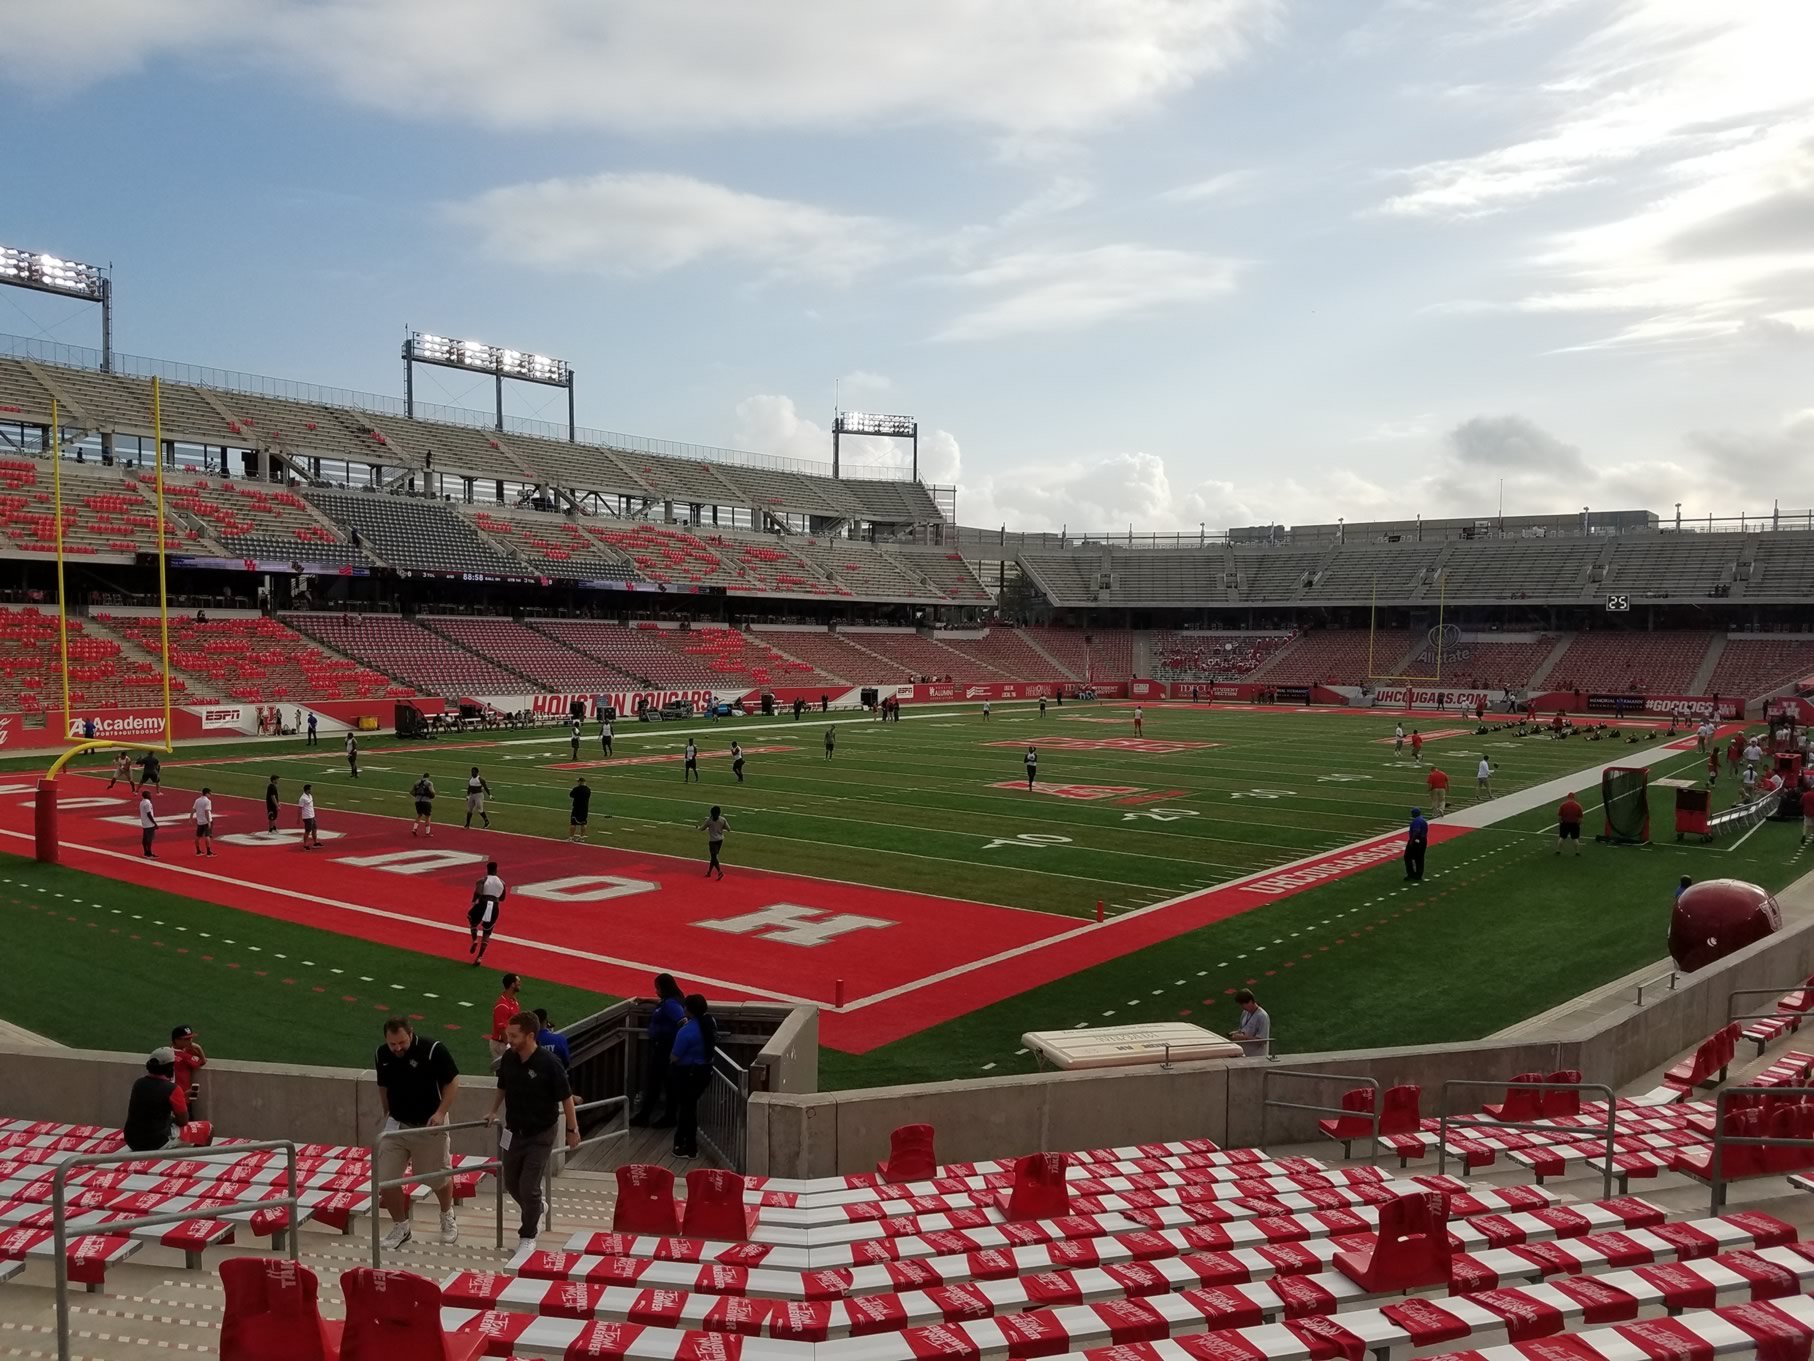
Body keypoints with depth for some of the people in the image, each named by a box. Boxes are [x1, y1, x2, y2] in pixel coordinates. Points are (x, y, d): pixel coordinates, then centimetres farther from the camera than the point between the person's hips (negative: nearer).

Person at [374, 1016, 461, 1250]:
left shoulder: (433, 1049, -21)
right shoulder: (381, 1055, -7)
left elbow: (452, 1082, -13)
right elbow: (383, 1087, 11)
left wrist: (441, 1113, -23)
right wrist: (387, 1116, 15)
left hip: (429, 1125, -3)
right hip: (396, 1125, 3)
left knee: (439, 1178, 11)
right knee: (385, 1179, -2)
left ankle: (447, 1218, 40)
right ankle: (400, 1227, 21)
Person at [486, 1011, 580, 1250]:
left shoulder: (549, 1064, -23)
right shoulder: (508, 1058, -8)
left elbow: (566, 1097, -14)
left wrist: (572, 1130, -9)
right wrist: (493, 1111, 8)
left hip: (541, 1133, -5)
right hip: (514, 1130, 6)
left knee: (529, 1187, -4)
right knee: (511, 1183, 16)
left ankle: (528, 1236, 17)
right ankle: (534, 1212, 46)